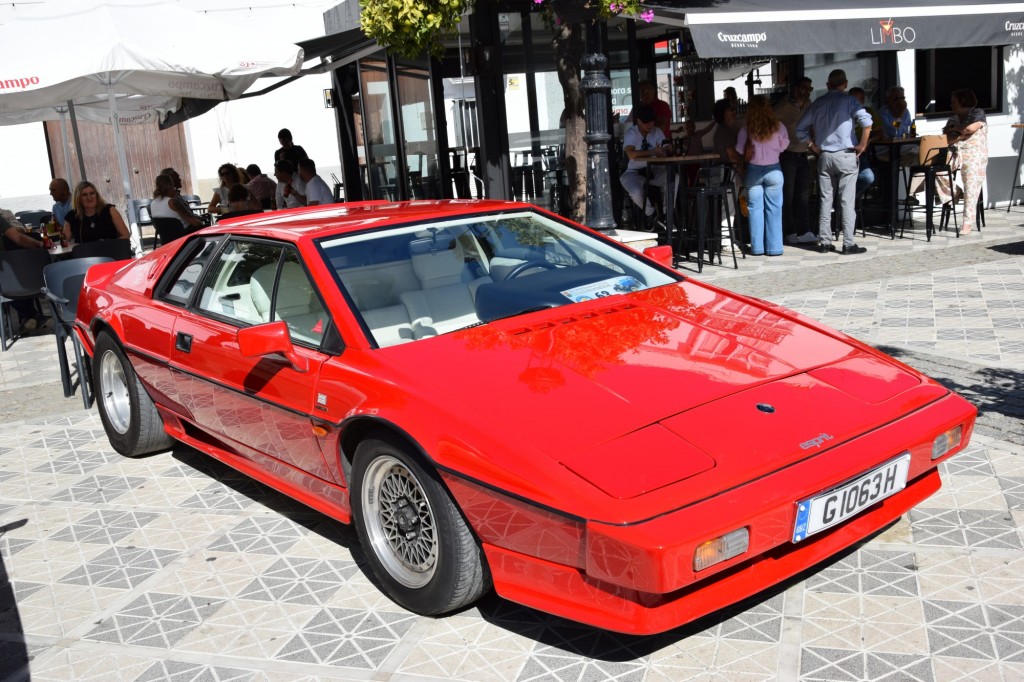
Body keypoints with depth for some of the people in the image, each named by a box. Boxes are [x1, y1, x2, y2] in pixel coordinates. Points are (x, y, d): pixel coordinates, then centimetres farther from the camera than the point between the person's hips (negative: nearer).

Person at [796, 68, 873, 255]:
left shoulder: (818, 103, 8)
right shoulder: (848, 100, -4)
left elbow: (800, 129, 11)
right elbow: (866, 121, -17)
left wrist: (813, 146, 13)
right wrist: (862, 145, -8)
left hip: (824, 156, 4)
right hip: (846, 156, -4)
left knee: (825, 200, 8)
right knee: (847, 201, -2)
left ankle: (824, 242, 10)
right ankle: (849, 243, -2)